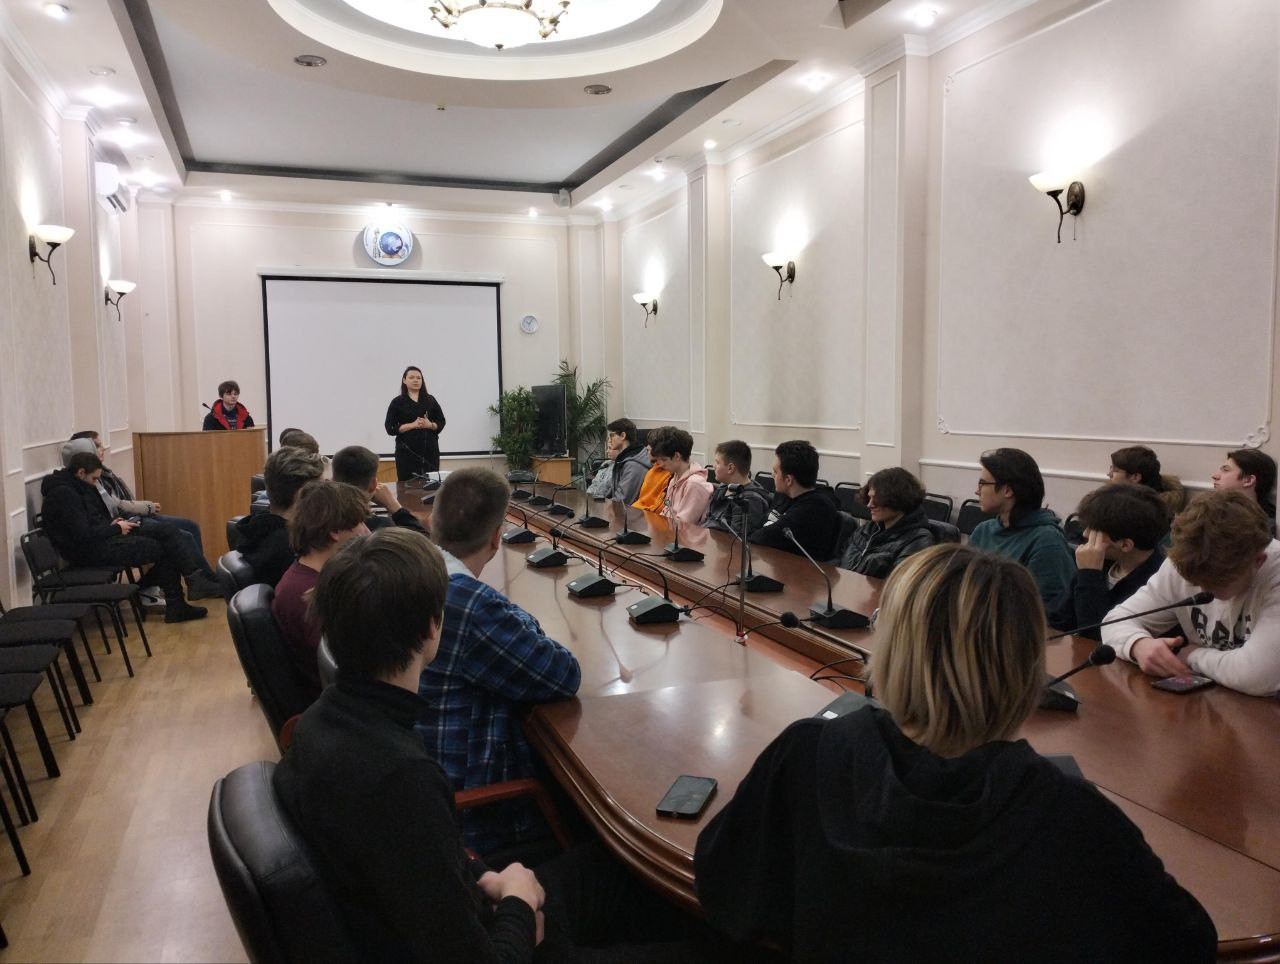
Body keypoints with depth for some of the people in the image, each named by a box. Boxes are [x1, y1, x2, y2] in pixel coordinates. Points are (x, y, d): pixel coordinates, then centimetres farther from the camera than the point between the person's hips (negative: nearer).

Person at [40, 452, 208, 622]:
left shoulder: (75, 487, 14)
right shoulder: (63, 494, -17)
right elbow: (84, 535, -23)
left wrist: (111, 524, 7)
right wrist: (116, 528, -10)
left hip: (101, 538, 10)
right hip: (92, 551, -10)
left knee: (163, 530, -3)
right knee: (163, 549, -10)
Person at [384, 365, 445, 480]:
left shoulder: (430, 400, 10)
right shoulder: (397, 402, 3)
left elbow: (441, 422, 11)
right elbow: (390, 428, -2)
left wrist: (430, 425, -10)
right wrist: (413, 425, -13)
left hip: (430, 450, 2)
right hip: (407, 451, -2)